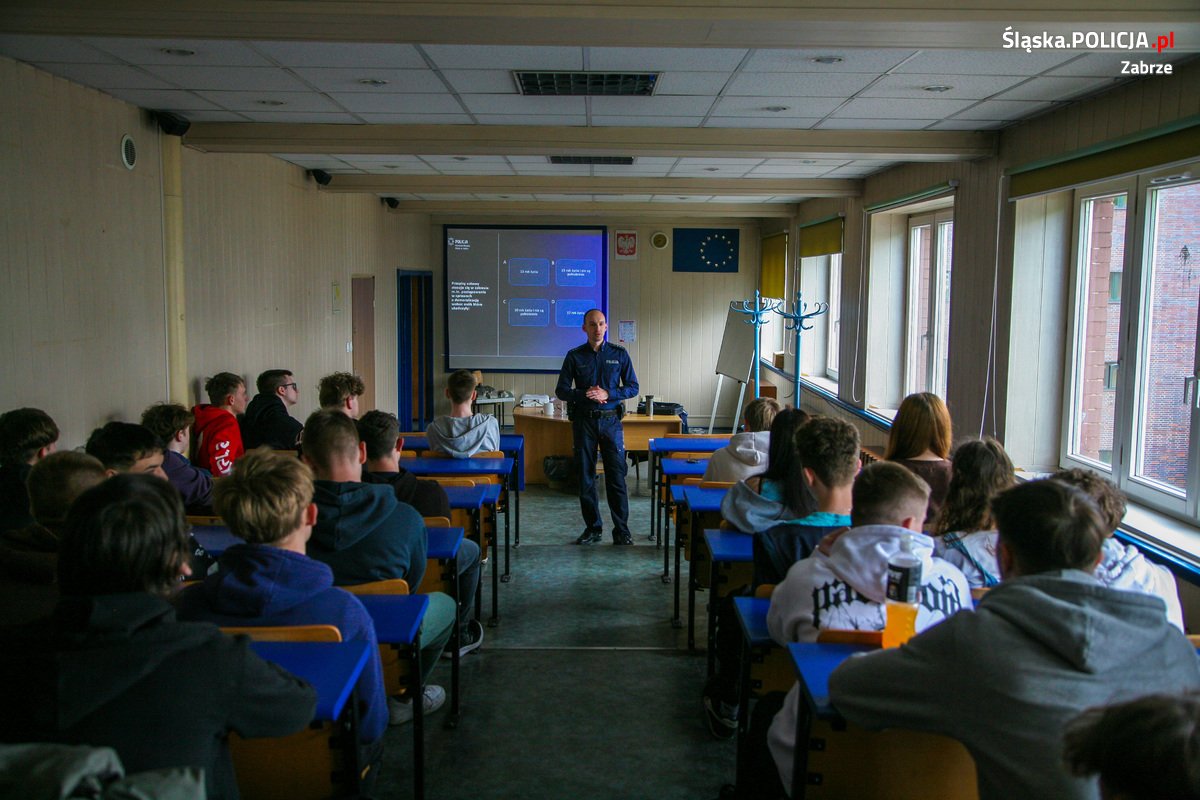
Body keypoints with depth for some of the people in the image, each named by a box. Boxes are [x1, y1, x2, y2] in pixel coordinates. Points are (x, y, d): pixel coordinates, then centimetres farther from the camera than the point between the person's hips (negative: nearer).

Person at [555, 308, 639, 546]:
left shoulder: (619, 354, 4)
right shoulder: (574, 356, 4)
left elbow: (633, 387, 4)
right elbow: (561, 390, 3)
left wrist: (608, 394, -13)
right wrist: (584, 395, -15)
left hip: (611, 421, -1)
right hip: (583, 420, 1)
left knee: (617, 477, -3)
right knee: (586, 477, 5)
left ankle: (621, 530, 4)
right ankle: (593, 528, 16)